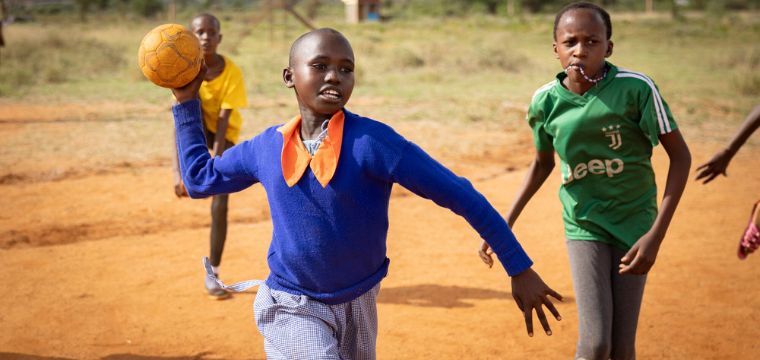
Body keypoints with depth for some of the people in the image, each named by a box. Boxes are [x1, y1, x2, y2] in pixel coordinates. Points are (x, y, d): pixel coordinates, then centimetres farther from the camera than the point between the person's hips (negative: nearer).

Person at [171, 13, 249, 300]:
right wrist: (178, 171, -35)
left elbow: (223, 122, -25)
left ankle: (212, 274, 2)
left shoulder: (232, 72, -25)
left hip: (224, 134, -1)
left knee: (220, 204, -10)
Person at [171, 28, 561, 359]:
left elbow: (459, 195, -17)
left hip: (357, 306, 0)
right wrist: (186, 102, 9)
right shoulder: (266, 147, -5)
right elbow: (200, 178, 13)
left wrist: (520, 270, -18)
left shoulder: (372, 141, -18)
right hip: (292, 308, 0)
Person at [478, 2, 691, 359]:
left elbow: (680, 156, -11)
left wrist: (656, 235, -17)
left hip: (634, 222, -1)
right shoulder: (545, 101, -9)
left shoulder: (636, 88, -18)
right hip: (584, 225, 1)